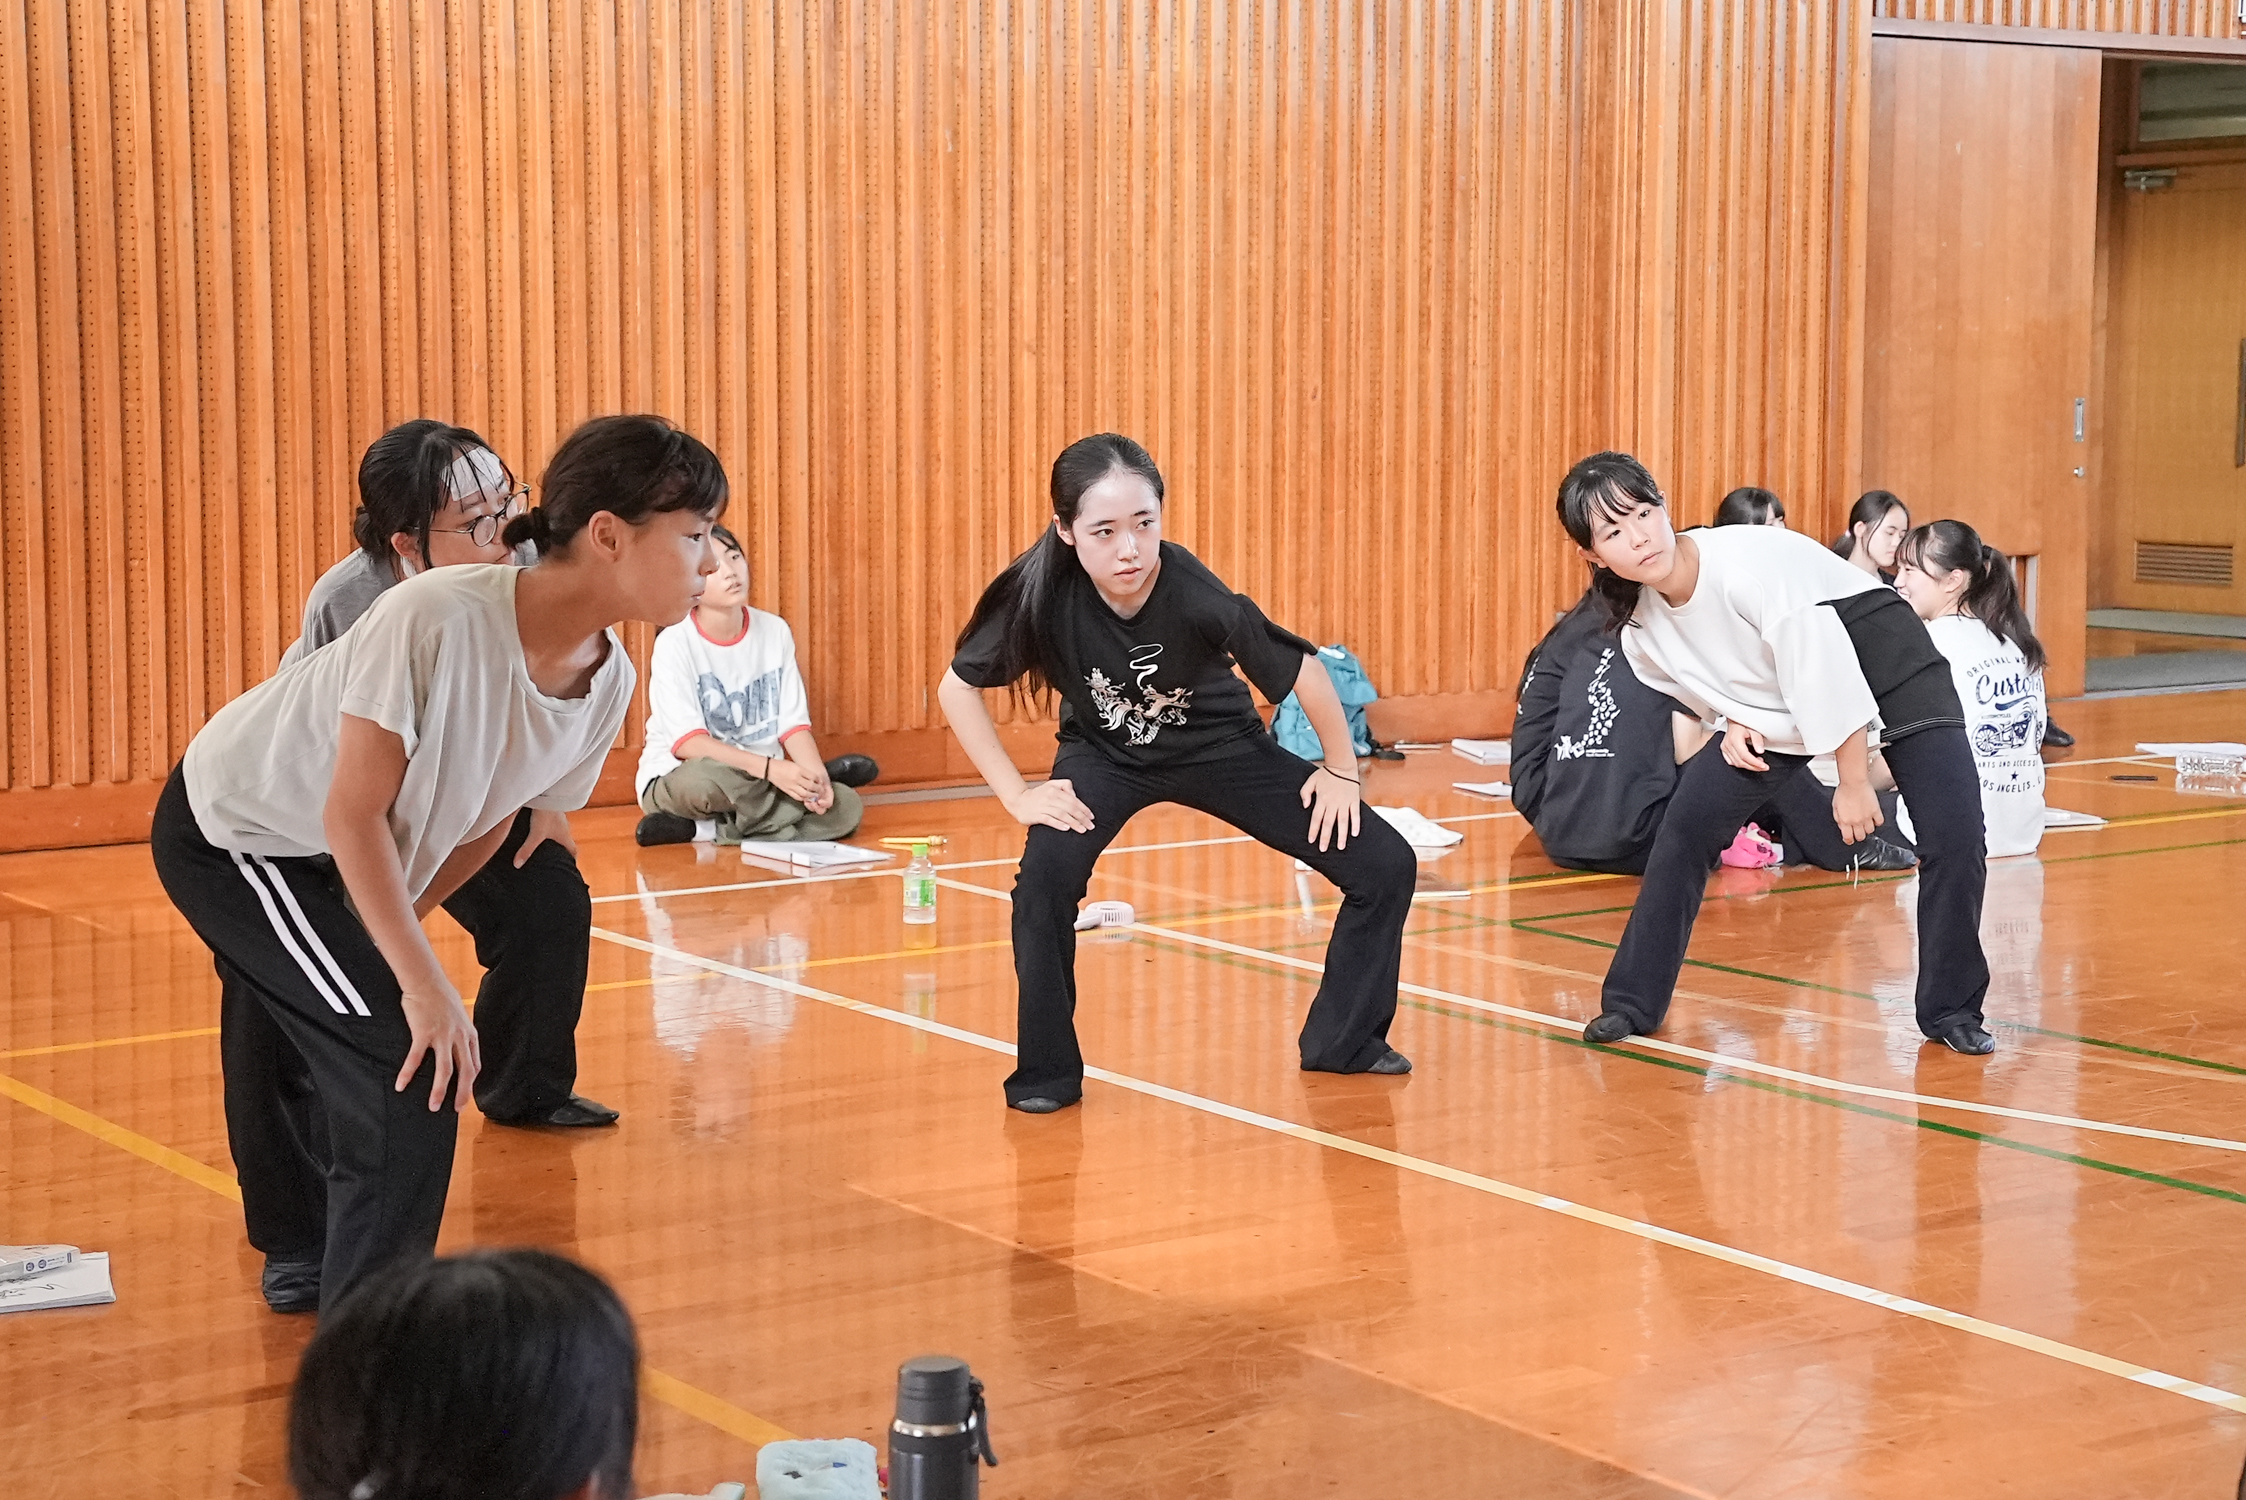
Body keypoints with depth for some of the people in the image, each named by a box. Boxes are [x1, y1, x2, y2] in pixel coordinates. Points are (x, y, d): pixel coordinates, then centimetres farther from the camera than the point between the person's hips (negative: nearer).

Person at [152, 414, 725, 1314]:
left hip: (331, 865, 8)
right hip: (225, 829, -8)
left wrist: (391, 933, 9)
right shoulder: (438, 619, -37)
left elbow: (491, 816, 1)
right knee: (410, 1066, -17)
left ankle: (302, 1250, 54)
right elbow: (352, 816, -31)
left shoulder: (608, 682, -15)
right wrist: (422, 984, -29)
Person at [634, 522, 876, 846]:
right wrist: (770, 768, -30)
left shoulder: (775, 631, 3)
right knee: (703, 779, -40)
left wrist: (814, 774, -20)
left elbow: (793, 723, 1)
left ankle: (703, 831, -19)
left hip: (757, 784, 5)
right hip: (679, 778, -5)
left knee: (846, 806, -20)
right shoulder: (674, 643, -12)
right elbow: (686, 742, -20)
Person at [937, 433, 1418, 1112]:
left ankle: (1343, 1041, 18)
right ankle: (1046, 1072, -8)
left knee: (1386, 868, -5)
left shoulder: (1196, 596, -35)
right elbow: (957, 688, -14)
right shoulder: (1042, 594, -30)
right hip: (1104, 755, 0)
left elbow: (1305, 673, -19)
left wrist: (1341, 771, -6)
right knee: (1045, 882, -29)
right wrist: (1016, 794, -16)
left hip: (1220, 747, 1)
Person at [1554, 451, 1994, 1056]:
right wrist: (1733, 722, -10)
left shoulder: (1745, 560, -32)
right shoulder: (1641, 623, -10)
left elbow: (1823, 662, -27)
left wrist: (1853, 781, -20)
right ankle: (1632, 1003, 5)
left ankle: (1951, 1010, 2)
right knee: (1687, 824, -7)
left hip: (1886, 664, -5)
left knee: (1954, 839, -18)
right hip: (1775, 703, 6)